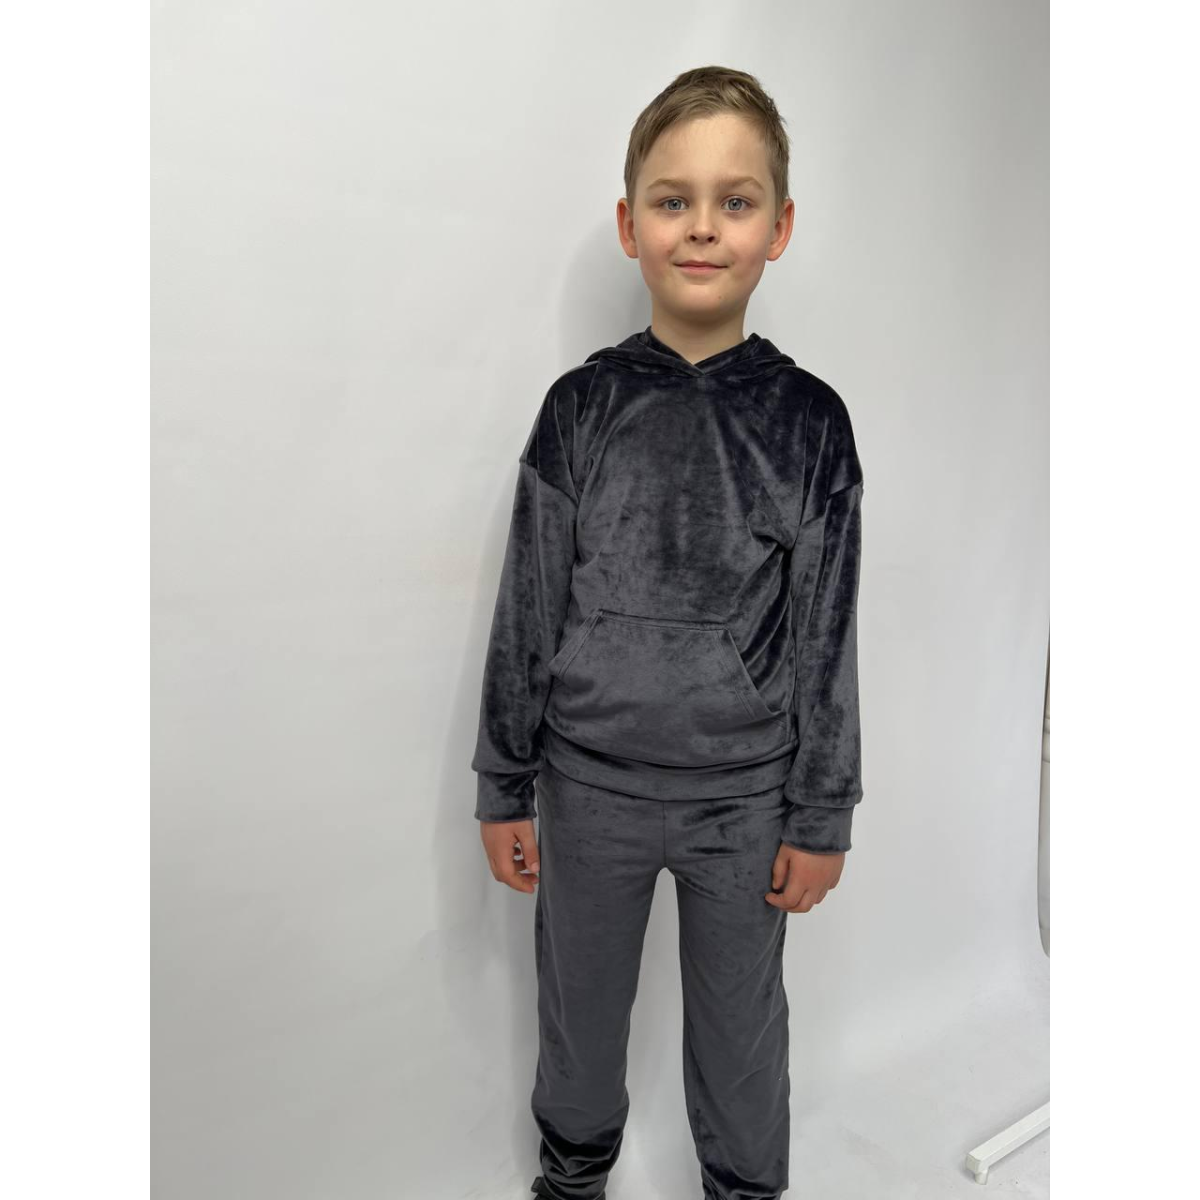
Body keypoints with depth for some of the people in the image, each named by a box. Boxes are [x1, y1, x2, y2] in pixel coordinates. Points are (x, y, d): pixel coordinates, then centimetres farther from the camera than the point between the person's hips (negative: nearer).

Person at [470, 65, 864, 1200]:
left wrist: (821, 816, -1)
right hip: (589, 782, 1)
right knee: (579, 1004, 21)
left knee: (741, 1017, 19)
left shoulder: (808, 420, -7)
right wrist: (503, 789, 1)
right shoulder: (581, 408, -7)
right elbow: (527, 610, -2)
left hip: (744, 793, 0)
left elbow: (826, 635, -3)